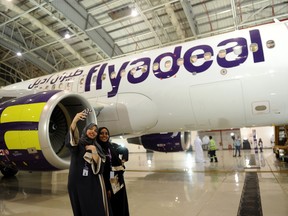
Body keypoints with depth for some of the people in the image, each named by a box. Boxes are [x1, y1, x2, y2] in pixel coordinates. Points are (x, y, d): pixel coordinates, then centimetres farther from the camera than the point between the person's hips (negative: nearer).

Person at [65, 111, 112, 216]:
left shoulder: (97, 147, 9)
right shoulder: (77, 143, -1)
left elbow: (99, 165, -2)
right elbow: (72, 138, -26)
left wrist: (94, 150, -15)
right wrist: (74, 121, -43)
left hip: (93, 184, 2)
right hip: (78, 183, -2)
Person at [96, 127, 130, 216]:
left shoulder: (113, 146, 3)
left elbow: (125, 150, 23)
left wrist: (123, 160, 6)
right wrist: (106, 188, -16)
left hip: (118, 180, 4)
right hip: (106, 182, -4)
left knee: (121, 205, 11)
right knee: (111, 207, 2)